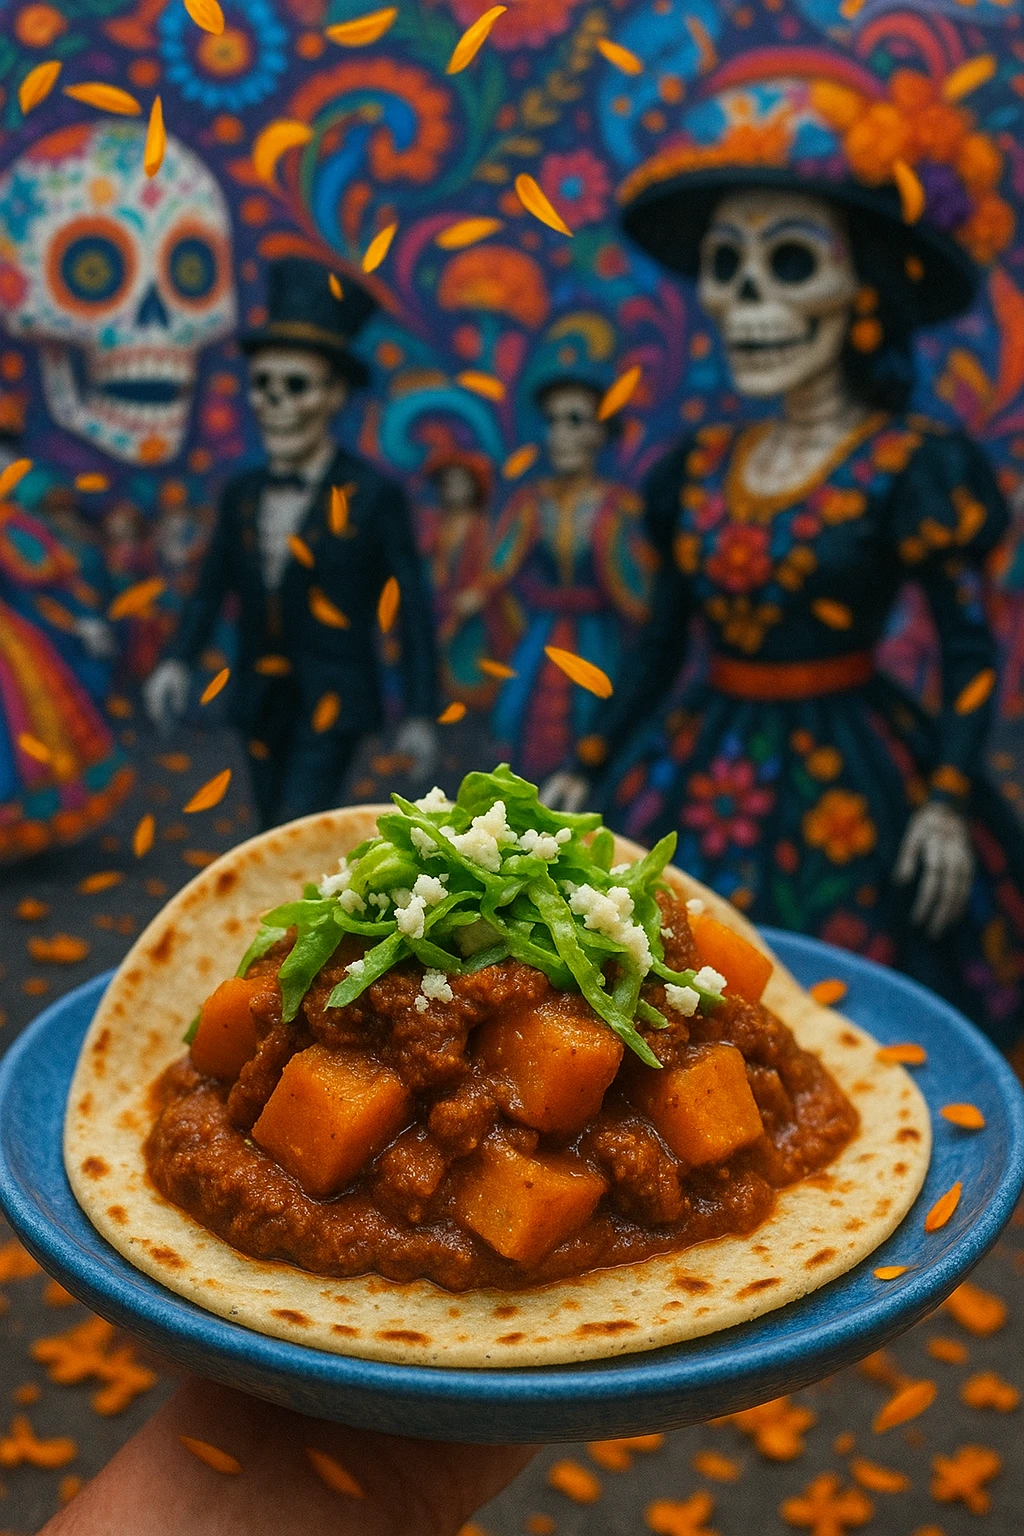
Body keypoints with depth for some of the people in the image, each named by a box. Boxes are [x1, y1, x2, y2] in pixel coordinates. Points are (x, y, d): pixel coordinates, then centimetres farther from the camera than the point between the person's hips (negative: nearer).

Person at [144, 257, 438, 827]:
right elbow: (211, 591, 8)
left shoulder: (374, 495, -12)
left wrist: (422, 714, -7)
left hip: (333, 700, -5)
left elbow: (415, 607, -8)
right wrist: (177, 662, -9)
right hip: (264, 703, 6)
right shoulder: (242, 495, 3)